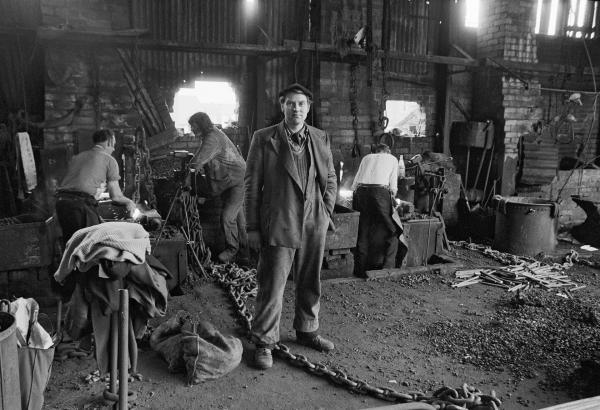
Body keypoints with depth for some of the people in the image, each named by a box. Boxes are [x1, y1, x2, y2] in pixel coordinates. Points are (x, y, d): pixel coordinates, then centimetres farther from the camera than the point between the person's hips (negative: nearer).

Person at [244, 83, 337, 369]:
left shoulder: (321, 139, 8)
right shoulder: (264, 139, -3)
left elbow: (330, 181, 16)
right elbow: (252, 185, -3)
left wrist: (326, 214, 6)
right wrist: (253, 227, -5)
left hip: (314, 225, 4)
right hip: (278, 224, -4)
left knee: (310, 283, 16)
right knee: (271, 286, 0)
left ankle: (307, 331, 36)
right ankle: (264, 342, 16)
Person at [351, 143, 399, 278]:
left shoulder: (367, 157, 26)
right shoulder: (392, 159, 20)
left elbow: (354, 184, 17)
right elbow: (393, 186, 9)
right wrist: (391, 199, 24)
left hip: (362, 192, 4)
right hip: (381, 192, -3)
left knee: (363, 232, 11)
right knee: (391, 232, 8)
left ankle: (360, 270, 13)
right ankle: (388, 268, 1)